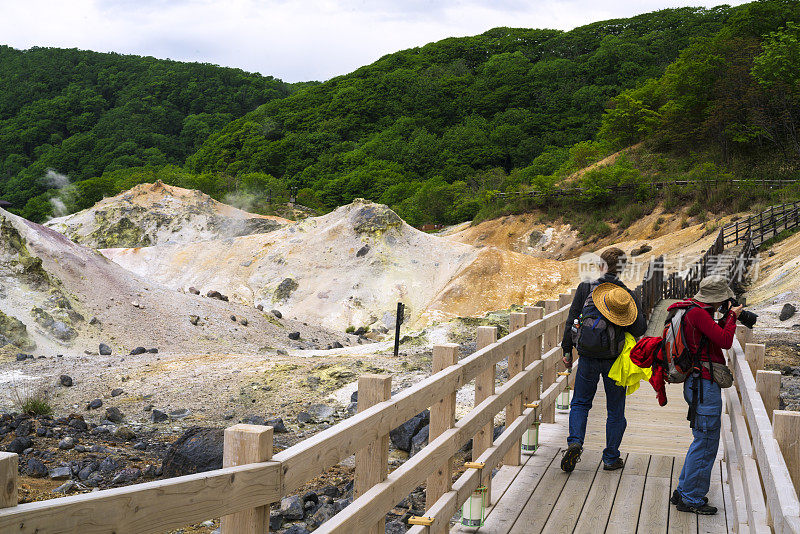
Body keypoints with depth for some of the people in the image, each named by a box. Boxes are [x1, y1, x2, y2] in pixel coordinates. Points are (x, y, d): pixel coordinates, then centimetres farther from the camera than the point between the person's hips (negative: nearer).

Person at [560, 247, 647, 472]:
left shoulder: (585, 287, -2)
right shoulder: (629, 295, -4)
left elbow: (571, 320, -1)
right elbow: (640, 329, -11)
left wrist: (567, 350, 6)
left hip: (588, 358, 0)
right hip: (615, 360, 0)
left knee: (580, 403, 15)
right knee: (615, 410, 12)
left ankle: (574, 442, -7)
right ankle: (611, 458, 15)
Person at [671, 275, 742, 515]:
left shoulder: (693, 310, 14)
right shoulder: (698, 313, -17)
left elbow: (715, 337, 24)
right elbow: (725, 341, -20)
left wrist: (725, 319, 12)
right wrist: (732, 317, -5)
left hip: (697, 384, 11)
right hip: (705, 384, -11)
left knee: (703, 440, 18)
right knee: (705, 443, -4)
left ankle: (683, 491, 25)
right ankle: (691, 499, 3)